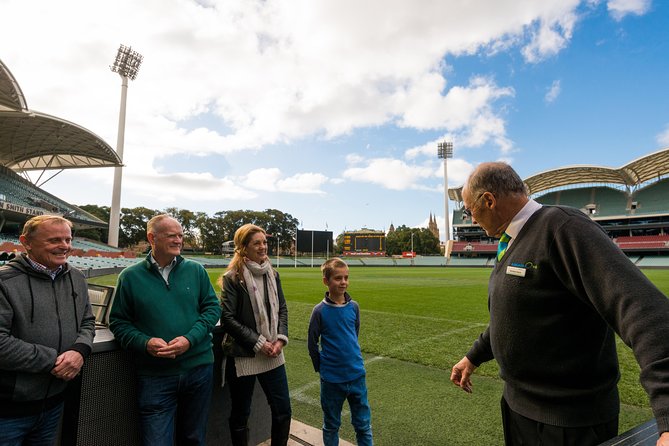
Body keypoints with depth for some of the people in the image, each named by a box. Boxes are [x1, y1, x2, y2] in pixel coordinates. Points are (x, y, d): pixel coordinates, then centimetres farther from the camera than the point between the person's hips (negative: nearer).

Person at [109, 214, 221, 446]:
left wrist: (190, 339, -14)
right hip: (154, 376, -1)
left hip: (199, 368, 2)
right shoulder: (130, 276, -2)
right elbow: (118, 322, 1)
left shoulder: (196, 270, 1)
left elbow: (212, 307, 1)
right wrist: (145, 343, -17)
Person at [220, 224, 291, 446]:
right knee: (240, 414, 13)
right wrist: (258, 343, -15)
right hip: (243, 356, -4)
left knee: (283, 411, 13)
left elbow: (282, 309, 9)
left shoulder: (272, 275, 4)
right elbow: (227, 318, -13)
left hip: (273, 355, 5)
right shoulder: (232, 278, -11)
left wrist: (281, 339, -5)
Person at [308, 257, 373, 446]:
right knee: (331, 425, 17)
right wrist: (321, 368, 0)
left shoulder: (354, 306, -4)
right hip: (331, 379, -2)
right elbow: (312, 344, -5)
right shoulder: (320, 310, -14)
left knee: (363, 424, 14)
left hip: (357, 375, 3)